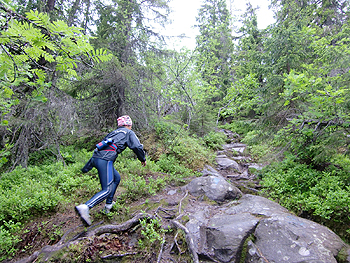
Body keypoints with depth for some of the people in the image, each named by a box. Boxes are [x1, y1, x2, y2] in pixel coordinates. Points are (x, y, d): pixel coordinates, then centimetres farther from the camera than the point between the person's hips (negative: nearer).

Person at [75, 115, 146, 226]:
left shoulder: (114, 132, 31)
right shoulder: (129, 133, 13)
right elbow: (137, 147, 0)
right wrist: (143, 159, 18)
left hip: (95, 157, 8)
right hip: (105, 159, -8)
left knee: (116, 177, 24)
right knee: (107, 190, -8)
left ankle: (109, 205, 26)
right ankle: (85, 207, -26)